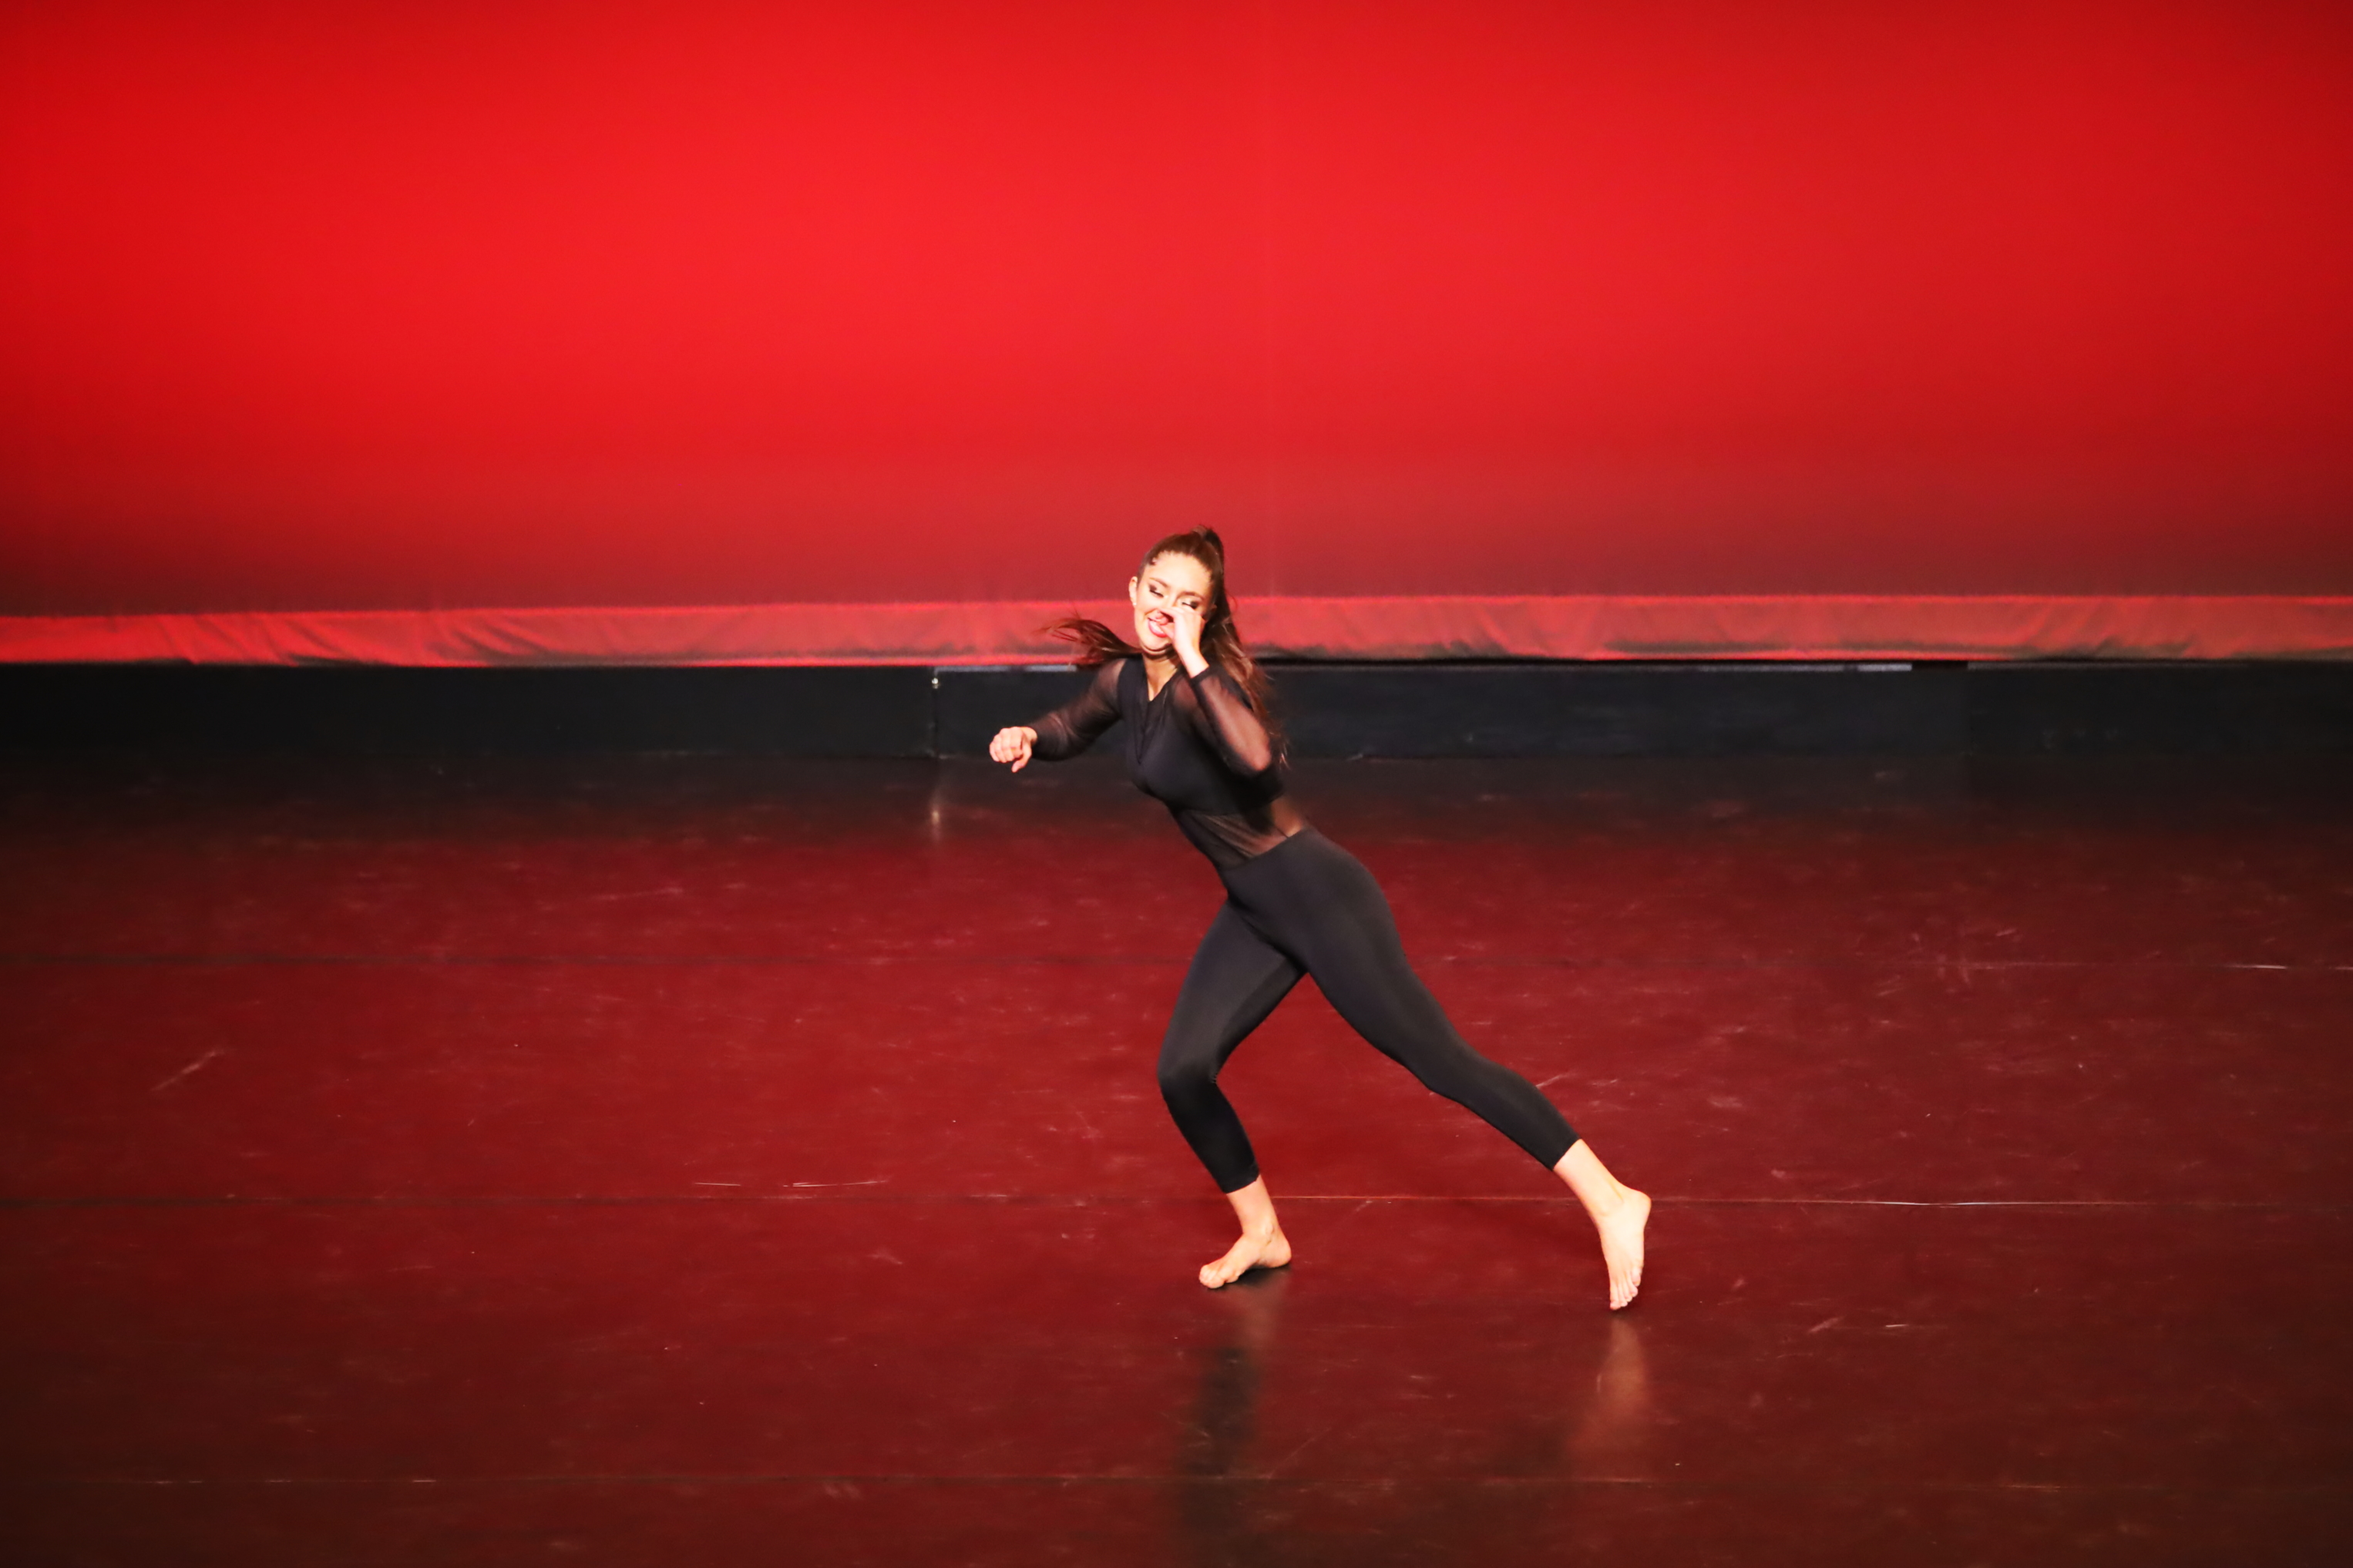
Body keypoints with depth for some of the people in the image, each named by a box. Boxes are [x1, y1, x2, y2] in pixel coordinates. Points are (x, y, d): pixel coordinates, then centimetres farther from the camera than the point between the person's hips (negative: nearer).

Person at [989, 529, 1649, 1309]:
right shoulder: (1124, 678, 5)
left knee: (1439, 1059, -9)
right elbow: (1069, 729, 27)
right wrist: (1026, 737, 6)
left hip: (1316, 894, -8)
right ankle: (1260, 1235, 21)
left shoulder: (1205, 683, -21)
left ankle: (1611, 1201, -6)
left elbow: (1255, 756, -44)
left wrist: (1193, 663, -36)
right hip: (1253, 912, 8)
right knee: (1182, 1072, 1)